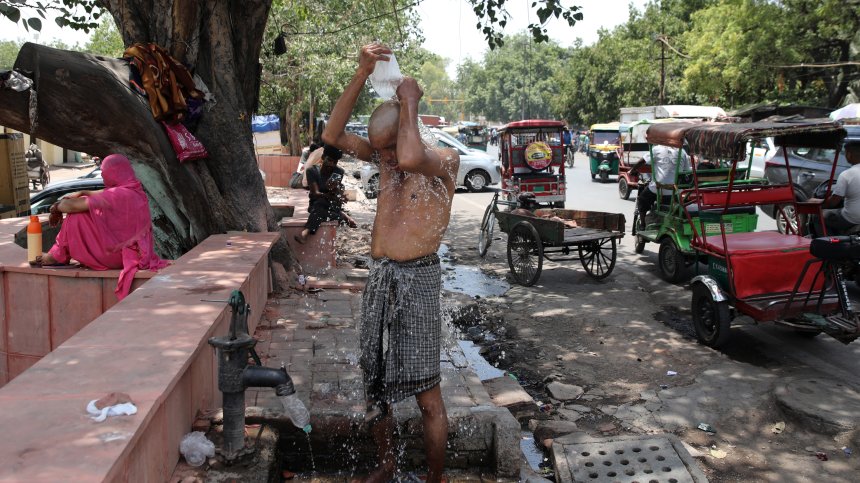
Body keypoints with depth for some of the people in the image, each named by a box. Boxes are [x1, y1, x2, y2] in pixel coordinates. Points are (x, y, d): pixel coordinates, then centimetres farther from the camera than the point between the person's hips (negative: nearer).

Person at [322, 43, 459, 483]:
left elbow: (411, 159, -33)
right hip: (379, 277, 7)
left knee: (426, 393, -2)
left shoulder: (444, 159, -9)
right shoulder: (382, 157, 9)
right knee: (375, 382, 15)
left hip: (417, 279, -6)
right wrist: (361, 74, -10)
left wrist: (409, 103, -18)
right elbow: (333, 135, -3)